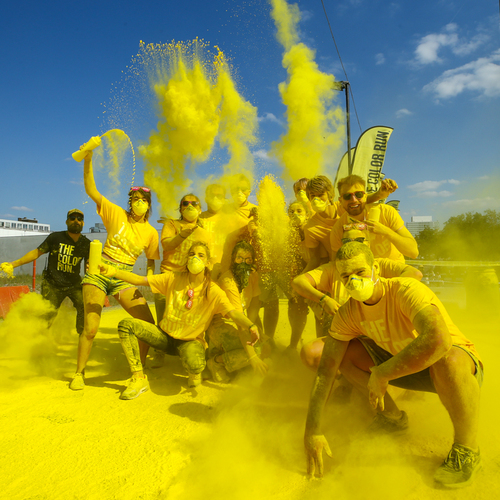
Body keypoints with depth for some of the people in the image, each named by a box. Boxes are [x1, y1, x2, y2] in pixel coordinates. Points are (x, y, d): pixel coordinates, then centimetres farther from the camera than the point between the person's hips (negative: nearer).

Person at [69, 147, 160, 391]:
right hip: (98, 272, -2)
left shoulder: (151, 233, 4)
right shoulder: (117, 214, -2)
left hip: (124, 279, 3)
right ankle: (79, 373, 15)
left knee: (148, 323, -8)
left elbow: (151, 261, 14)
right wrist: (88, 159, -19)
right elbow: (91, 190, -9)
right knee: (91, 328, -13)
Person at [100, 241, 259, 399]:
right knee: (125, 325, -16)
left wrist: (251, 326, -45)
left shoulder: (212, 291, -13)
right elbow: (140, 280, -7)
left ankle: (193, 373, 4)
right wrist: (114, 272, -21)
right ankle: (139, 379, -6)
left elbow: (233, 312, -25)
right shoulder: (174, 278, -4)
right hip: (164, 334, 4)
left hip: (190, 340, -3)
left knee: (194, 364, -38)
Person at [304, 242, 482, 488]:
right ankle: (392, 416, 11)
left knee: (448, 359, -40)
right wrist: (312, 430, -17)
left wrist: (381, 375, -37)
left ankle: (466, 450, -13)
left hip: (464, 367, -5)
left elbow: (438, 340, -49)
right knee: (345, 352, -9)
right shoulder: (347, 314, -13)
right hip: (403, 366, 5)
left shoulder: (407, 290, -31)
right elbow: (326, 369, -13)